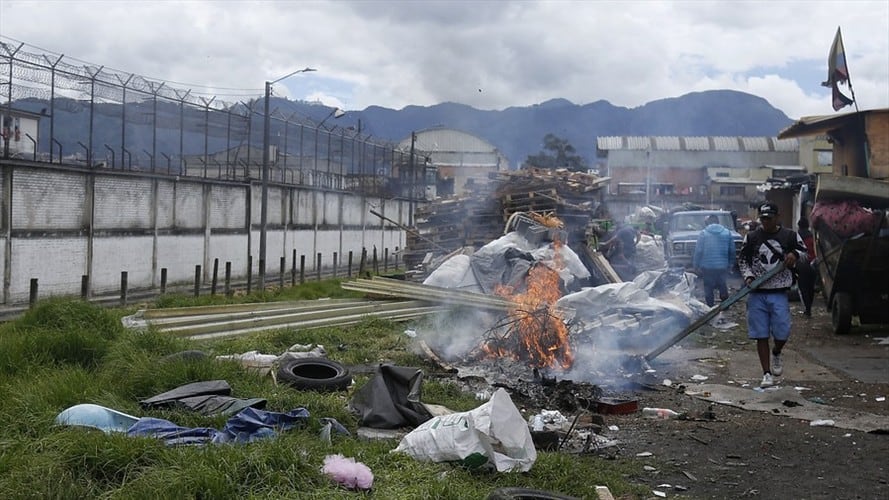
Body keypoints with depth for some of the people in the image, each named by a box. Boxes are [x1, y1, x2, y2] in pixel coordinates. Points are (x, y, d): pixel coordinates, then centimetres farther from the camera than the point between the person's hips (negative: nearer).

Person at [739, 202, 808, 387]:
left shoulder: (789, 236, 4)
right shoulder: (751, 237, 5)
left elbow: (803, 250, 17)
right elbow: (743, 260, 11)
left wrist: (795, 254, -6)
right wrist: (748, 276, -6)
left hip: (779, 293, 0)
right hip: (757, 293, 1)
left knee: (782, 333, -4)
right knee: (761, 335, 1)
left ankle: (776, 354, 31)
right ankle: (767, 374, 9)